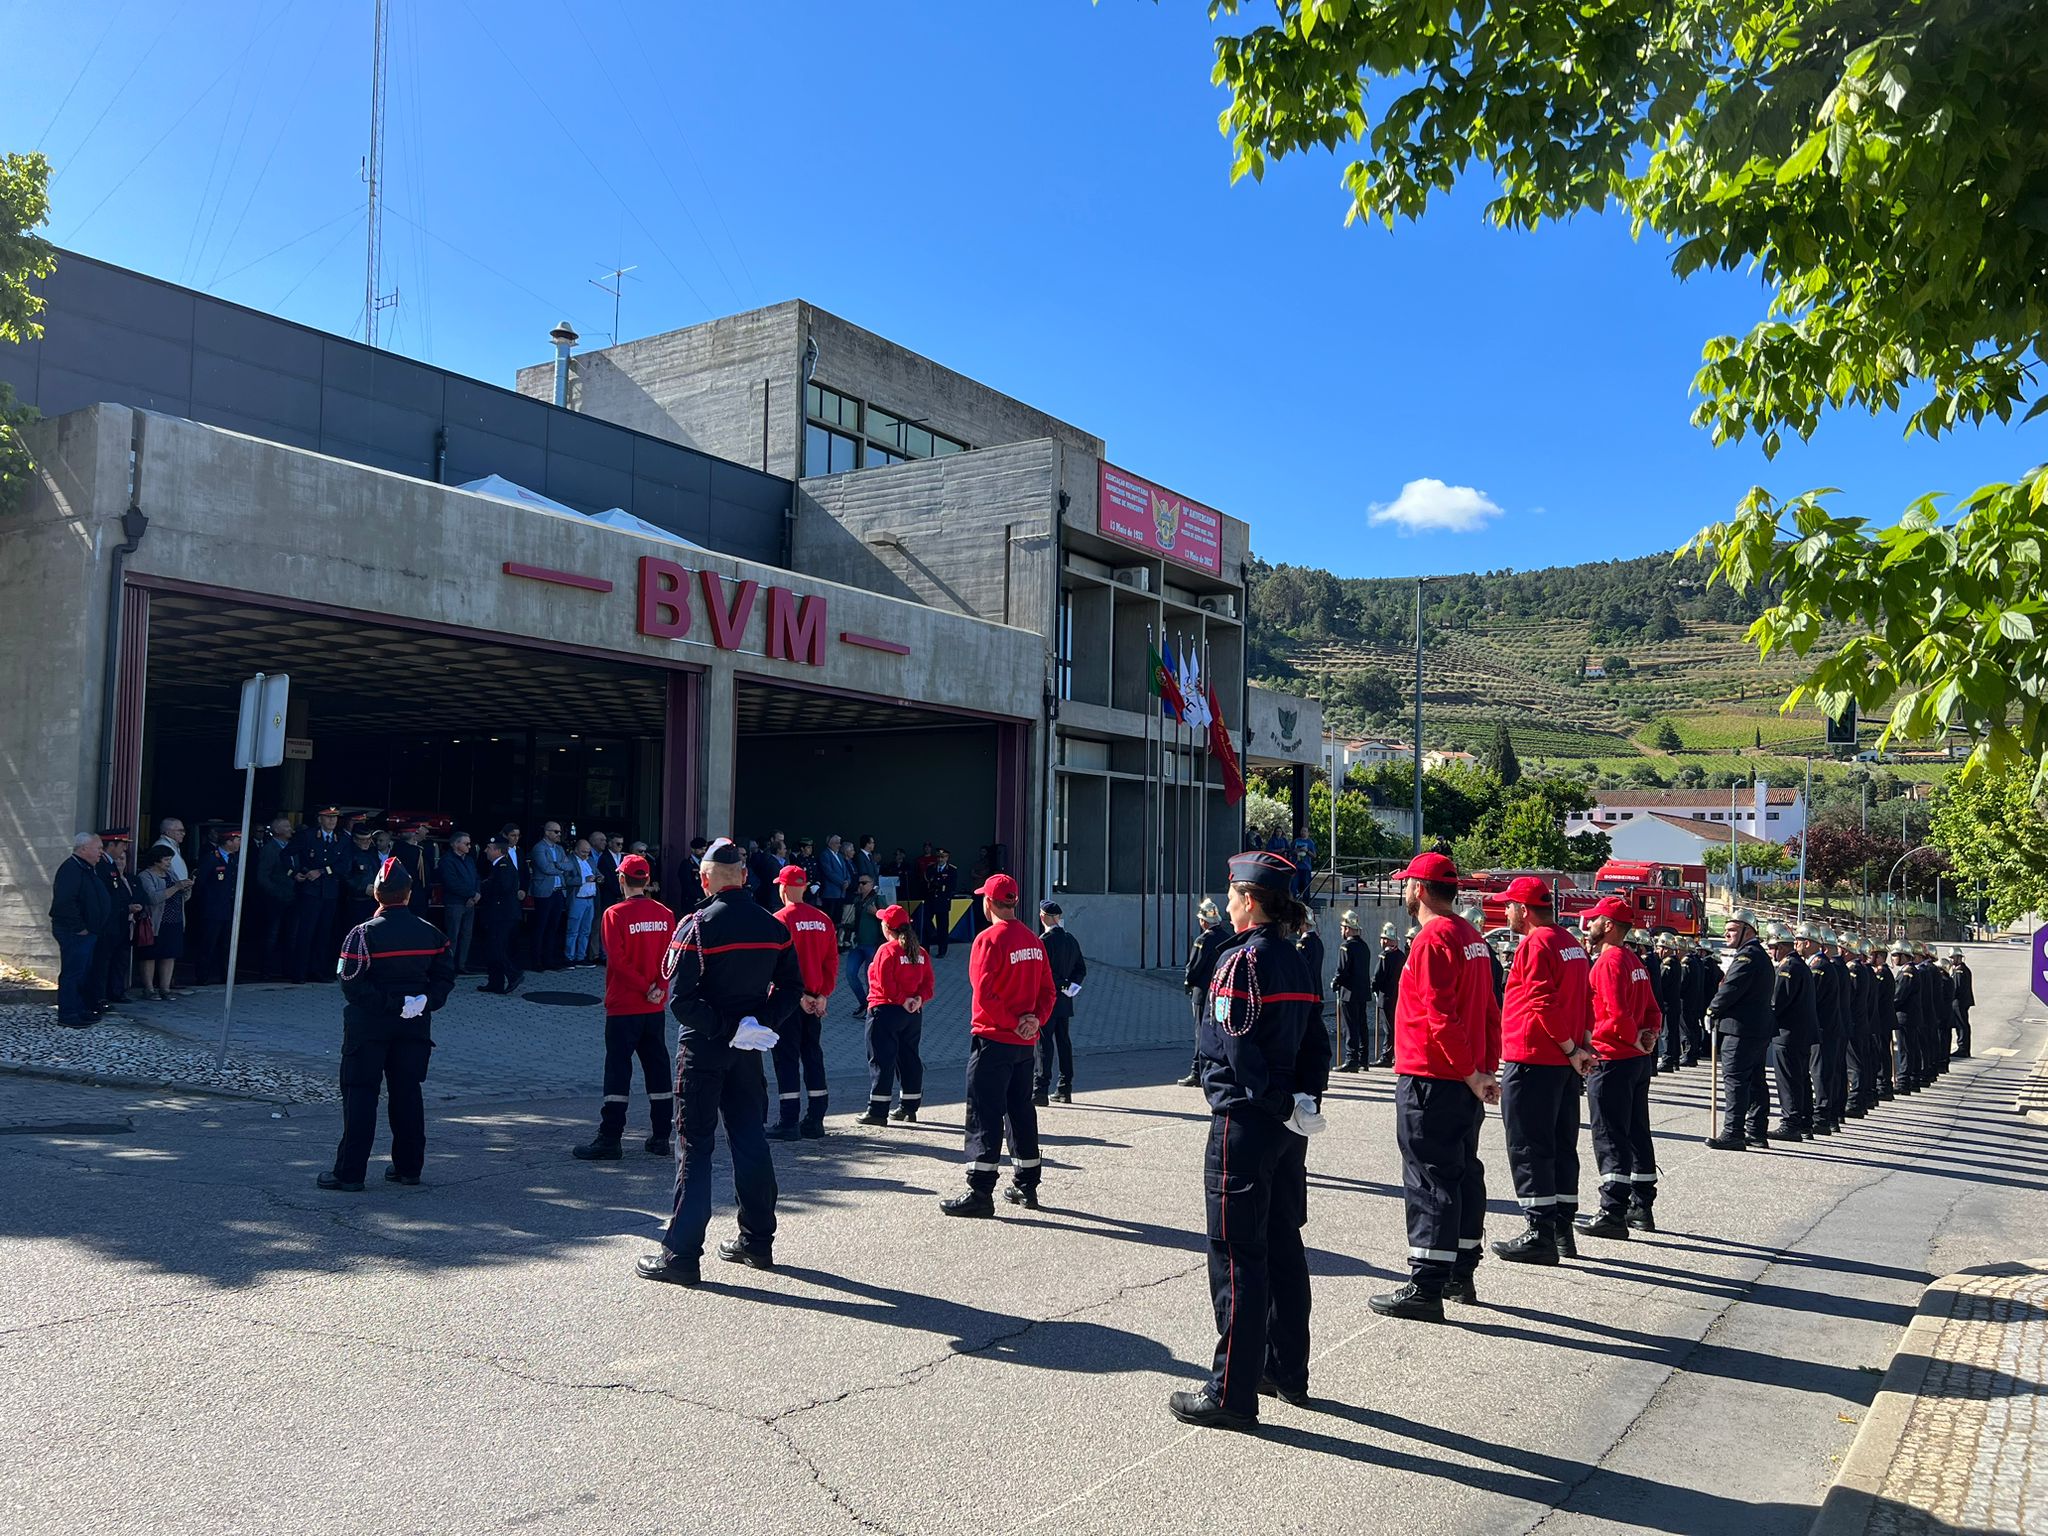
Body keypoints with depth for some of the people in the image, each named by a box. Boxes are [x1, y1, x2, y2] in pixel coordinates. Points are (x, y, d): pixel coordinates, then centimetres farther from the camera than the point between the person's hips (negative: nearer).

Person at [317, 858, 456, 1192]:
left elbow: (352, 984, -17)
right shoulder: (431, 933, 1)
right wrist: (424, 1001, -7)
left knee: (360, 1095, 3)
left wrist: (389, 1004, -13)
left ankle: (350, 1172, 5)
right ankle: (409, 1167, 18)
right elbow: (445, 976, 0)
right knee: (407, 1093, 12)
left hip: (369, 1026, -4)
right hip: (415, 1026, 4)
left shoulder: (364, 933, -12)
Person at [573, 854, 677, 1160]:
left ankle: (609, 1140, 0)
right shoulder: (664, 914, 3)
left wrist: (644, 986, -10)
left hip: (623, 1006, -4)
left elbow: (617, 959, -16)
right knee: (657, 1068, 10)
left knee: (618, 1069, -1)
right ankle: (661, 1137, 15)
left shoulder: (615, 914, -10)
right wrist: (658, 987, -7)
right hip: (655, 1007, 4)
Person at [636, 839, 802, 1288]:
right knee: (751, 1139, 14)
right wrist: (766, 1024, 0)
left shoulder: (696, 926, -13)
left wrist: (721, 1027, -13)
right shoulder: (773, 927, 3)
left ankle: (680, 1254, 2)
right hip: (748, 1049, 5)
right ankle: (757, 1241, 23)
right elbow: (792, 986, 5)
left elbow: (681, 999, -19)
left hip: (703, 1048, -5)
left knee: (696, 1146, 0)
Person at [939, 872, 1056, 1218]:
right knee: (1021, 1110, 16)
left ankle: (980, 1192, -5)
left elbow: (985, 994, -21)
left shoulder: (989, 939, -14)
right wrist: (1034, 1019, -4)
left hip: (993, 1040, -7)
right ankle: (1026, 1186, 23)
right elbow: (1047, 990, 9)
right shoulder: (1034, 940, 9)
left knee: (984, 1115, -3)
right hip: (1025, 1044, 7)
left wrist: (1013, 1022, -13)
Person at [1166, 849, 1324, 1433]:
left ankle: (1232, 1394, 4)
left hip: (1244, 1123, -9)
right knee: (1282, 1245, 17)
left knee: (1237, 1256, -2)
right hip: (1288, 1126, 9)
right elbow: (1315, 1039, 11)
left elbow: (1240, 1046, -21)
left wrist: (1279, 1102, -11)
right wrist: (1304, 1096, 5)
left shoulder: (1242, 959, -15)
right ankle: (1287, 1371, 29)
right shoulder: (1295, 958, 10)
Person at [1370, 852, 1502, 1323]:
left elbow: (1441, 1016, -21)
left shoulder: (1432, 939, -16)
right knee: (1463, 1172, 15)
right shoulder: (1473, 938, 13)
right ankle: (1461, 1275, 25)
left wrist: (1470, 1073, -16)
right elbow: (1490, 1010, 15)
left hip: (1430, 1080, -9)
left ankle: (1426, 1287, -4)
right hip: (1466, 1079, 9)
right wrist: (1485, 1069, 13)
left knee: (1429, 1181, -6)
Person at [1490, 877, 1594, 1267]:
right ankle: (1562, 1229, 19)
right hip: (1565, 1063, 9)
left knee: (1528, 1147, -3)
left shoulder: (1535, 944, -14)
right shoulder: (1572, 943, 14)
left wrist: (1573, 1050, -12)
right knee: (1561, 1145, 13)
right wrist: (1582, 1046, 8)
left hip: (1532, 1060, -9)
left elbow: (1544, 1005, -20)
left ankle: (1540, 1232, -2)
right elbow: (1585, 1000, 15)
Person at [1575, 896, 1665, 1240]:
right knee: (1637, 1134, 15)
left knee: (1609, 1138, -7)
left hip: (1611, 1060, -9)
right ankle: (1642, 1208, 23)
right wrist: (1649, 1035, 1)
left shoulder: (1608, 962, -16)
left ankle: (1612, 1214, -8)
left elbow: (1617, 1016, -23)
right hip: (1639, 1060, 10)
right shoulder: (1635, 961, 14)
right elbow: (1653, 1009, 16)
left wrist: (1636, 1040, -8)